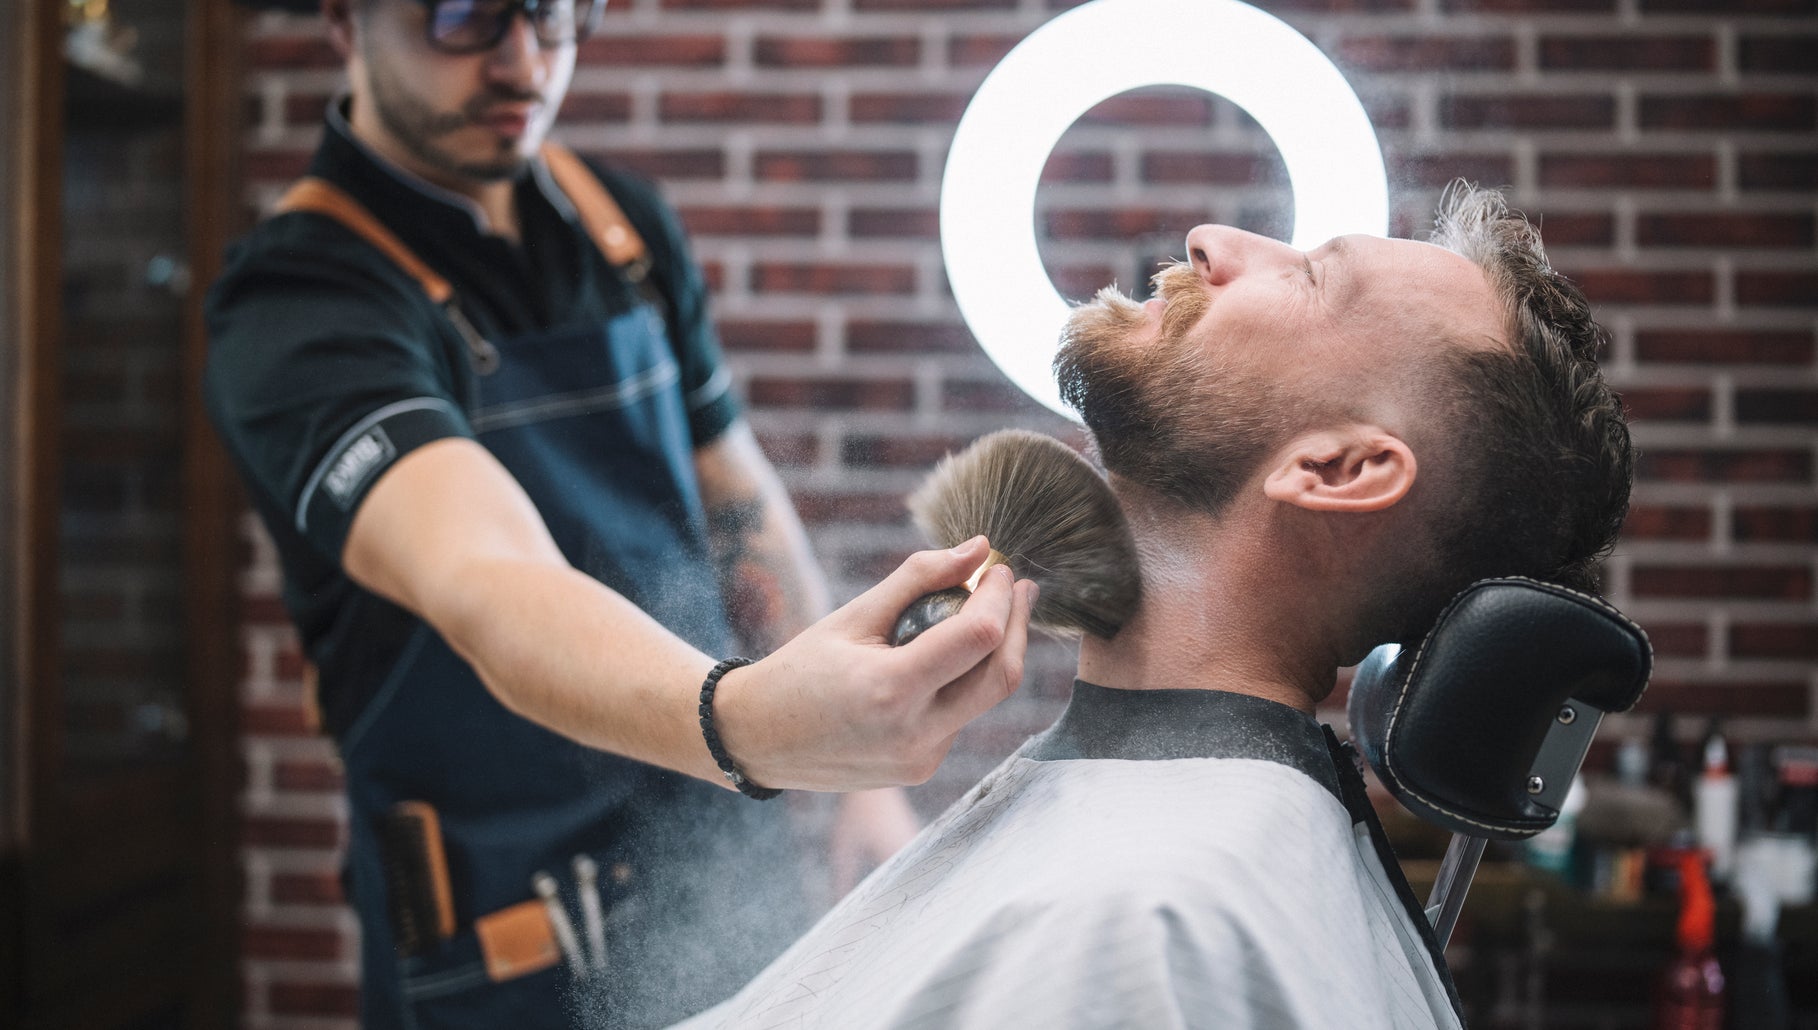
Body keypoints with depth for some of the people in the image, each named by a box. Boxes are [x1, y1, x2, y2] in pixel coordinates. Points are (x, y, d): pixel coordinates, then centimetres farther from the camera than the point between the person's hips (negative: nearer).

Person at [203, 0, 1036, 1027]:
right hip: (515, 939, -5)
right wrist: (744, 722, -56)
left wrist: (863, 769, 8)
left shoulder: (627, 220, 2)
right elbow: (487, 588, -37)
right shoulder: (301, 305, -20)